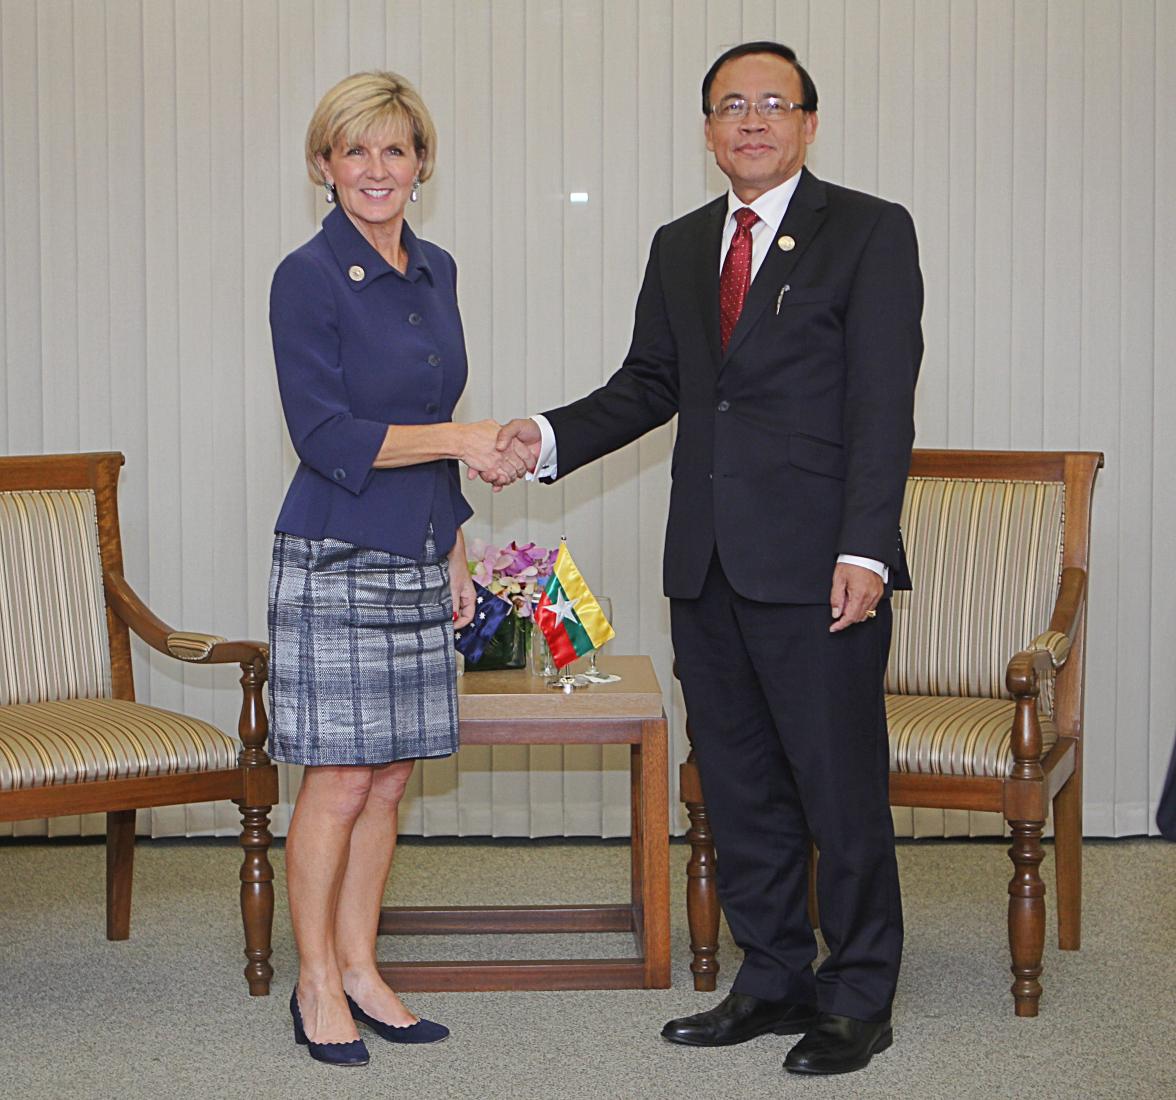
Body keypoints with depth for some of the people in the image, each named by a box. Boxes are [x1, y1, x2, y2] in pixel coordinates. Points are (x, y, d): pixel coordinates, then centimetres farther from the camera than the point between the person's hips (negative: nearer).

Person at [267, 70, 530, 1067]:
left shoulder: (436, 272, 12)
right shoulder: (308, 277, -9)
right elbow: (326, 437, -15)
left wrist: (455, 553, 16)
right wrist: (462, 440, -15)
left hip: (417, 560, 7)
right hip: (336, 560, -6)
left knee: (391, 778, 9)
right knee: (338, 783, -2)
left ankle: (360, 970, 20)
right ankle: (317, 984, 11)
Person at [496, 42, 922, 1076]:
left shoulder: (870, 232, -2)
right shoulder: (680, 246, 16)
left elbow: (882, 402, -9)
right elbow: (648, 384, 19)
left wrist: (865, 549, -17)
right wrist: (552, 436, 1)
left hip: (818, 564, -6)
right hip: (707, 563, 6)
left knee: (841, 787, 0)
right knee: (739, 786, 12)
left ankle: (858, 998, 13)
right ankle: (773, 980, 25)